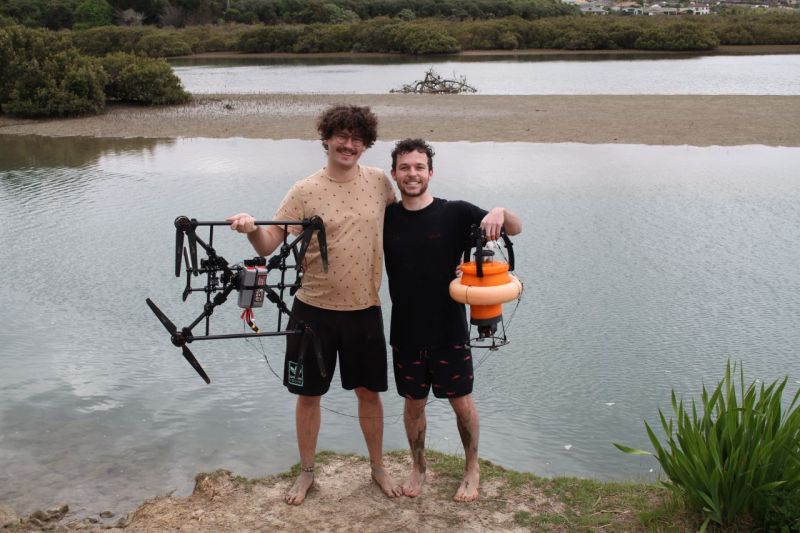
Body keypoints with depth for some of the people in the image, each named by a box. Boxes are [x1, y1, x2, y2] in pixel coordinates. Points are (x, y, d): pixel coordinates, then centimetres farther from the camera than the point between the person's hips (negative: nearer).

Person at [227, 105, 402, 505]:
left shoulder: (379, 182, -1)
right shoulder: (305, 191, -9)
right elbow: (268, 246, -12)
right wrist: (252, 229, -32)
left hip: (365, 309, 2)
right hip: (314, 309, -1)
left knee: (369, 392, 14)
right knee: (309, 394, 12)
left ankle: (378, 468, 35)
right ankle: (306, 472, 32)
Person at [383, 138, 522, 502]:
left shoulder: (455, 213, -9)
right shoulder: (386, 218, -2)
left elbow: (516, 229, -9)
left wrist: (500, 213, -32)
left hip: (449, 331, -2)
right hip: (405, 332, 2)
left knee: (461, 402, 10)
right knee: (413, 403, 15)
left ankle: (472, 469, 32)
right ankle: (418, 467, 36)